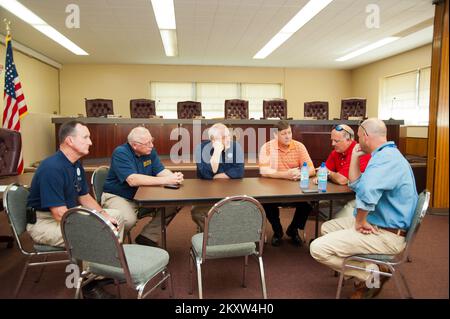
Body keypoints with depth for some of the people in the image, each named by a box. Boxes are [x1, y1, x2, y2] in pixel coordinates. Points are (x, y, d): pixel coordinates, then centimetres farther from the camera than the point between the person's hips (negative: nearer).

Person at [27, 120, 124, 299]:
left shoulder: (76, 165, 4)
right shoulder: (52, 168, -26)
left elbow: (84, 197, 12)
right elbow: (60, 215, -29)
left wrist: (103, 215, -3)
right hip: (45, 222, -9)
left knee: (115, 216, 5)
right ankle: (90, 285, -7)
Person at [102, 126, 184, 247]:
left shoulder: (150, 151, 1)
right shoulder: (121, 153, -20)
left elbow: (161, 171, -2)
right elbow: (133, 180, -32)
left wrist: (174, 177, -26)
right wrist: (165, 180, -34)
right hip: (118, 197, -6)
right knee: (128, 220, -36)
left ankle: (147, 237, -1)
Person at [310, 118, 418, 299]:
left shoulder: (385, 158, -23)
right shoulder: (385, 155, 14)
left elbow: (367, 191, -40)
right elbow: (356, 185, 20)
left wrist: (359, 221, -24)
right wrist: (355, 156, 14)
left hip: (386, 234, -11)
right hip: (378, 223, 11)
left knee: (318, 249, -17)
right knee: (327, 228, 20)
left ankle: (372, 275, 2)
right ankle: (366, 270, 10)